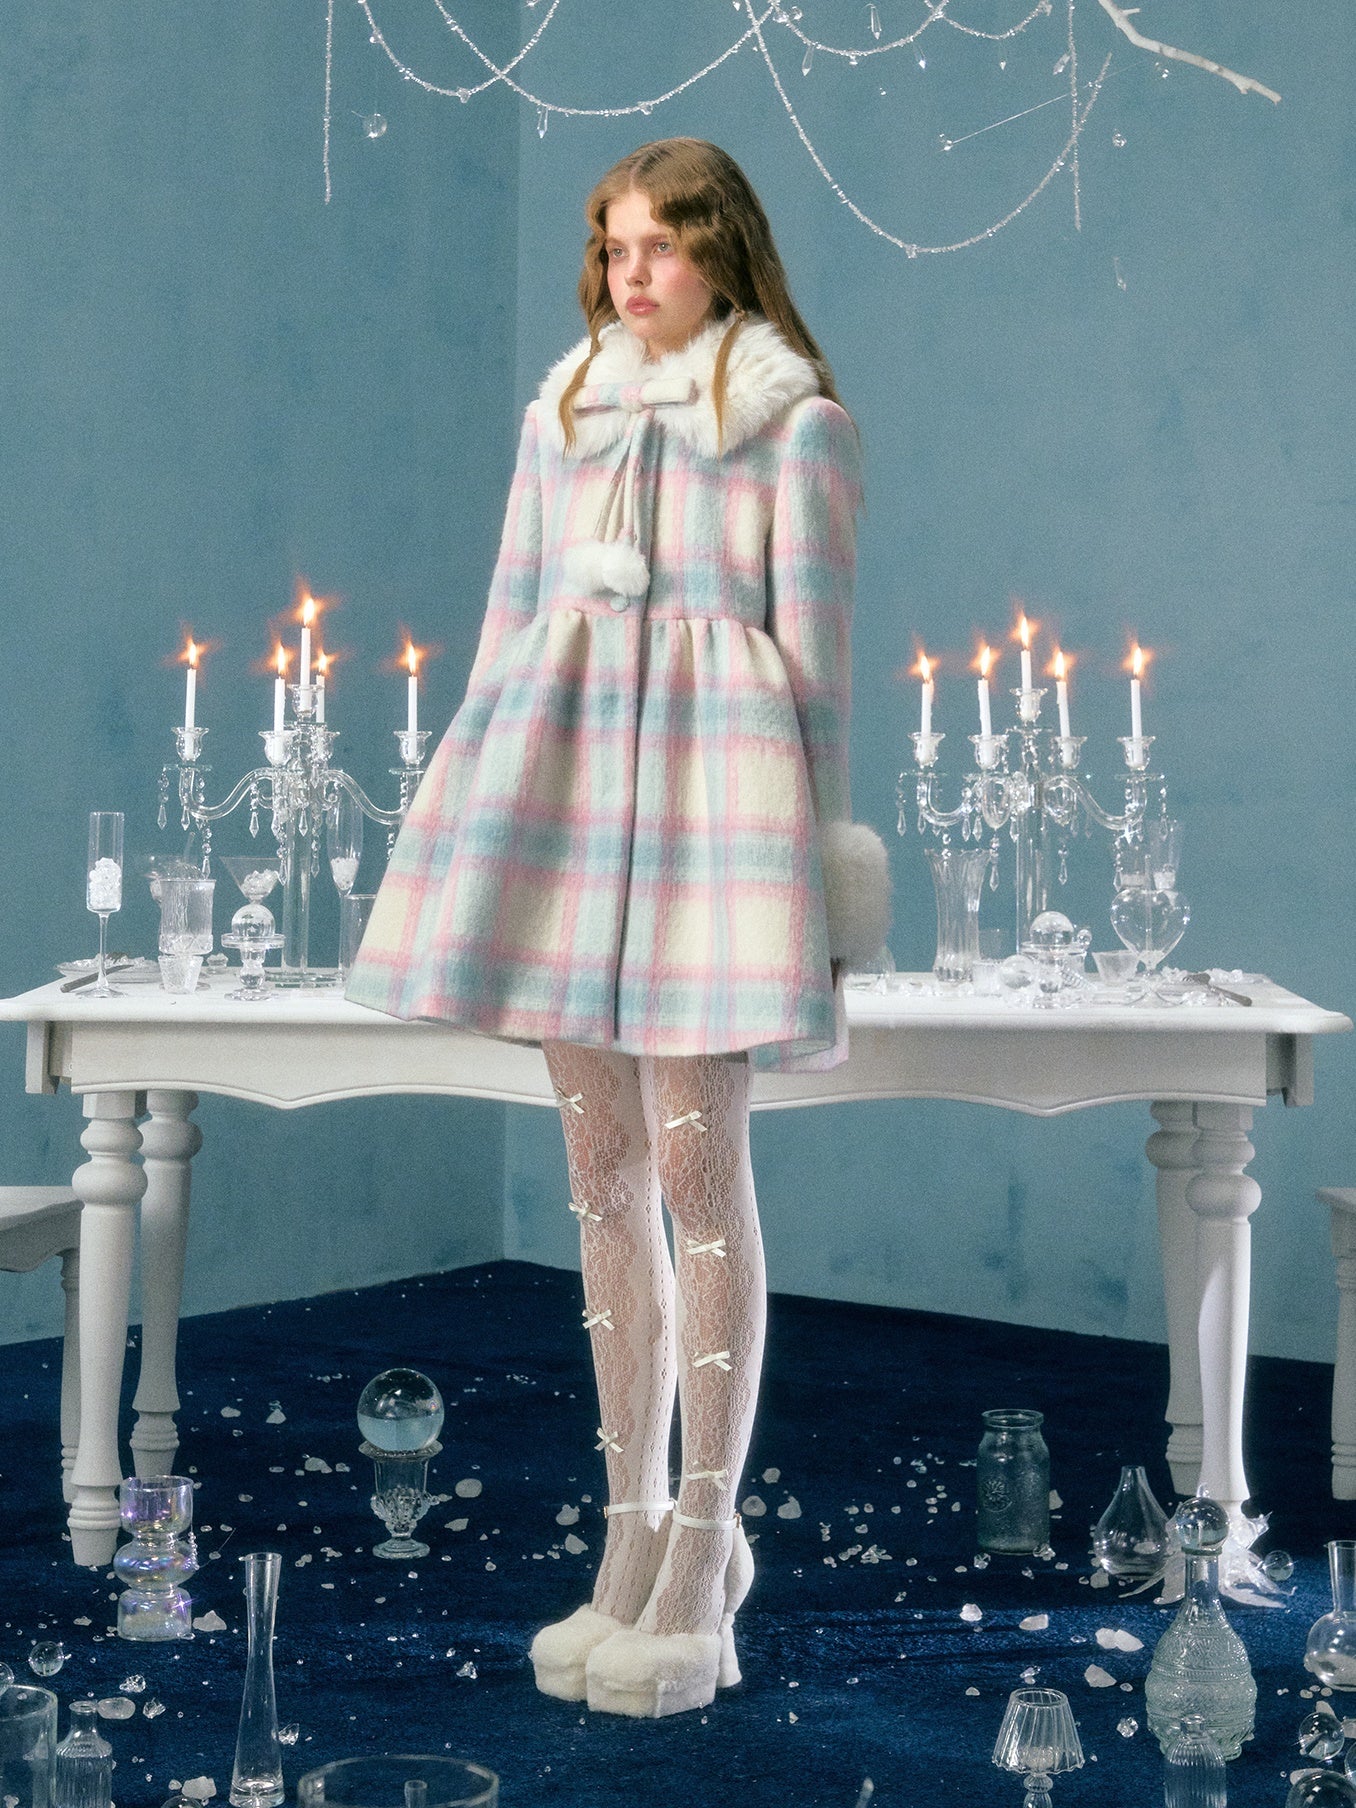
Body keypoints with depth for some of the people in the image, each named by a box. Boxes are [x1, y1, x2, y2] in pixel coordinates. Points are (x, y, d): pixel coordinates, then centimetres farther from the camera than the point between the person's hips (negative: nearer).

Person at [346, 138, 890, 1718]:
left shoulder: (794, 424, 2)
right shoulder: (559, 415, 16)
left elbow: (817, 642, 0)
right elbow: (510, 621, 16)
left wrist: (817, 855, -3)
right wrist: (470, 811, 12)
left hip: (710, 767, -5)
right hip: (563, 761, 5)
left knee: (695, 1163, -6)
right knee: (600, 1169, 7)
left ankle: (702, 1549, 4)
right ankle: (634, 1530, 17)